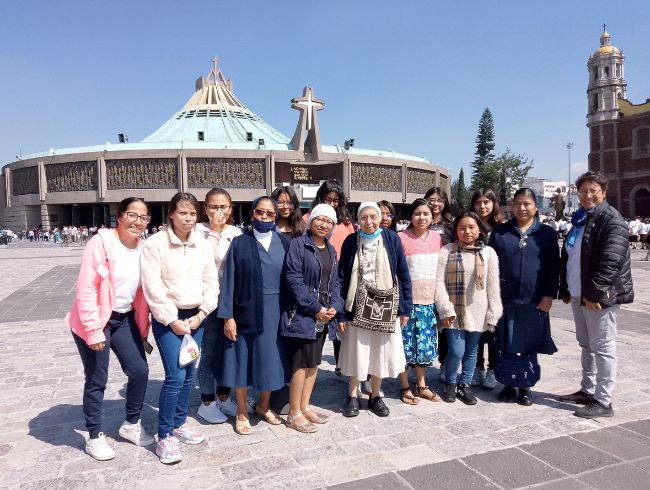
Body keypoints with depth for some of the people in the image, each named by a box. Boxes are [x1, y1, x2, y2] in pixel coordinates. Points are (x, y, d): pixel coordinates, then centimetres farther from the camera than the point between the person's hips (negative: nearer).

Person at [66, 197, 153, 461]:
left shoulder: (143, 248, 1)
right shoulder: (101, 243, -18)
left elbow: (143, 289, 6)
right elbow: (86, 289, -19)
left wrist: (143, 326, 7)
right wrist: (93, 330, -19)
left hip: (125, 319, 6)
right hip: (95, 321, -6)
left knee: (140, 370, 6)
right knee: (97, 380, 6)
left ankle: (131, 424, 29)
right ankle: (94, 437, 26)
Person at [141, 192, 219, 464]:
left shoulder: (203, 244, 4)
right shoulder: (155, 244, -10)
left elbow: (211, 282, 4)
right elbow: (153, 287, -13)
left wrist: (201, 314, -5)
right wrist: (172, 320, -13)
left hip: (196, 317, 5)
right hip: (167, 318, -4)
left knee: (188, 374, 12)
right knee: (175, 376, -9)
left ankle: (179, 424, 30)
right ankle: (164, 437, 6)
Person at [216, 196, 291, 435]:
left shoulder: (284, 243, 3)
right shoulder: (239, 243, -2)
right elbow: (229, 281, -4)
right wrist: (228, 316, -9)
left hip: (275, 312, 2)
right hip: (246, 312, -2)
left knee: (270, 360, 13)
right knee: (243, 361, 8)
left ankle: (264, 405, 35)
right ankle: (241, 412, 27)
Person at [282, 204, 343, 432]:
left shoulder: (331, 250, 14)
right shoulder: (298, 244, -8)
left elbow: (334, 282, 14)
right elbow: (293, 279, -15)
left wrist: (335, 306, -4)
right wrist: (315, 308, -17)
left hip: (325, 314, 7)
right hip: (304, 313, -7)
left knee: (314, 362, 13)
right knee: (302, 363, -4)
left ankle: (304, 406, 26)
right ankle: (294, 413, 9)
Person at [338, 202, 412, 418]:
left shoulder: (391, 239, -4)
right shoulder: (350, 242, -4)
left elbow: (403, 275, 0)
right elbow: (342, 278, -2)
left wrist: (405, 308, -2)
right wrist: (341, 313, -5)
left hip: (386, 305, 1)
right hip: (358, 305, 0)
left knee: (381, 352, 11)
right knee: (356, 351, 9)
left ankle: (375, 396, 28)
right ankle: (353, 396, 26)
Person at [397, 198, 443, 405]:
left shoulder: (437, 238, 6)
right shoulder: (401, 238, -8)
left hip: (429, 299, 5)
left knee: (425, 342, 13)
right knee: (406, 342, 3)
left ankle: (421, 385, 28)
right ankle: (405, 387, 18)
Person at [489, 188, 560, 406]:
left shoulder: (546, 233, 5)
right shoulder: (499, 232, 5)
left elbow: (553, 267, 3)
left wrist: (549, 295, -4)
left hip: (534, 301, 0)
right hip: (505, 299, 0)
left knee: (530, 347, 8)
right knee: (506, 346, 7)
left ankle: (525, 388, 23)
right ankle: (508, 385, 22)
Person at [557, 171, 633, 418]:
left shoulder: (612, 220, -10)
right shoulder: (579, 219, 15)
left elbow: (611, 261, -20)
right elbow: (567, 257, 18)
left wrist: (594, 292, -21)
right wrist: (565, 289, 14)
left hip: (600, 296, -8)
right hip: (578, 295, 9)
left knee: (602, 348, -2)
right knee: (586, 345, 16)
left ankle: (603, 402, 6)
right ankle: (587, 390, 28)